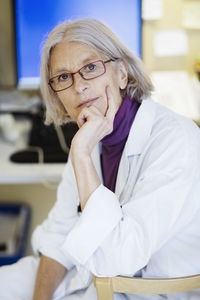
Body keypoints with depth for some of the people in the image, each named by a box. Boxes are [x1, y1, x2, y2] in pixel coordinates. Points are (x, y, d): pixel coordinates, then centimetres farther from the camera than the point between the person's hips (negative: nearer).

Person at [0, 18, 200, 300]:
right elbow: (59, 233, 5)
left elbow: (119, 258, -31)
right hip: (96, 273, 6)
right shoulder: (91, 133, -2)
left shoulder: (177, 141, -26)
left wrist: (81, 154, -31)